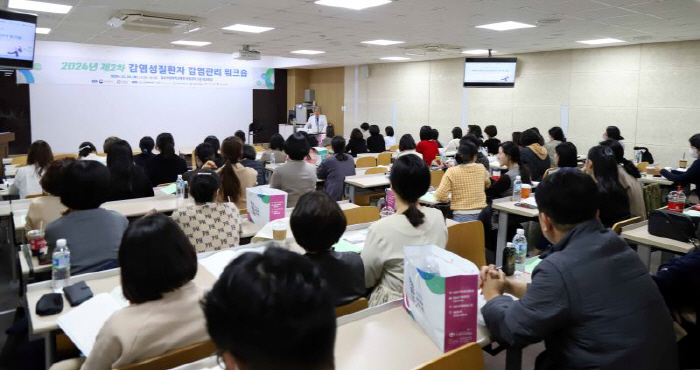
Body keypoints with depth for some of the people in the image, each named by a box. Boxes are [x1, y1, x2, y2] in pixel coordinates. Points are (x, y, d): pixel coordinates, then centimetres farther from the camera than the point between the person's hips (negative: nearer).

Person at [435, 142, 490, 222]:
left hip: (461, 216, -3)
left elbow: (441, 196, -11)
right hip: (481, 215, 4)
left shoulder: (451, 172, -8)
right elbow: (488, 184, 26)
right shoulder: (481, 168, 4)